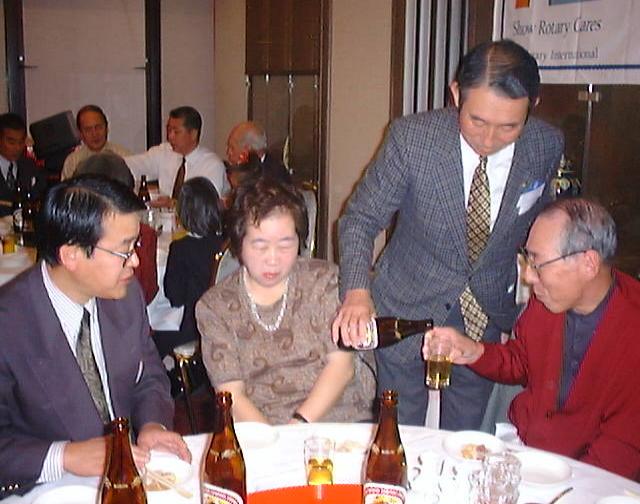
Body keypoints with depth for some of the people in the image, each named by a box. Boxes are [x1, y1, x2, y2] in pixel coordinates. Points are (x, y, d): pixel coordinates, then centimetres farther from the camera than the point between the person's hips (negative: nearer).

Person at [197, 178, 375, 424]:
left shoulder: (324, 280, 5)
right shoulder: (213, 306, 4)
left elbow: (341, 364, -1)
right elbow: (231, 394, -1)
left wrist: (300, 424, -14)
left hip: (342, 421, 1)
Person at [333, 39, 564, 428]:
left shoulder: (548, 146, -12)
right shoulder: (411, 137, -21)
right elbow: (360, 219, -13)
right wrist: (357, 291, -30)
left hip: (487, 317, 3)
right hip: (407, 312, -2)